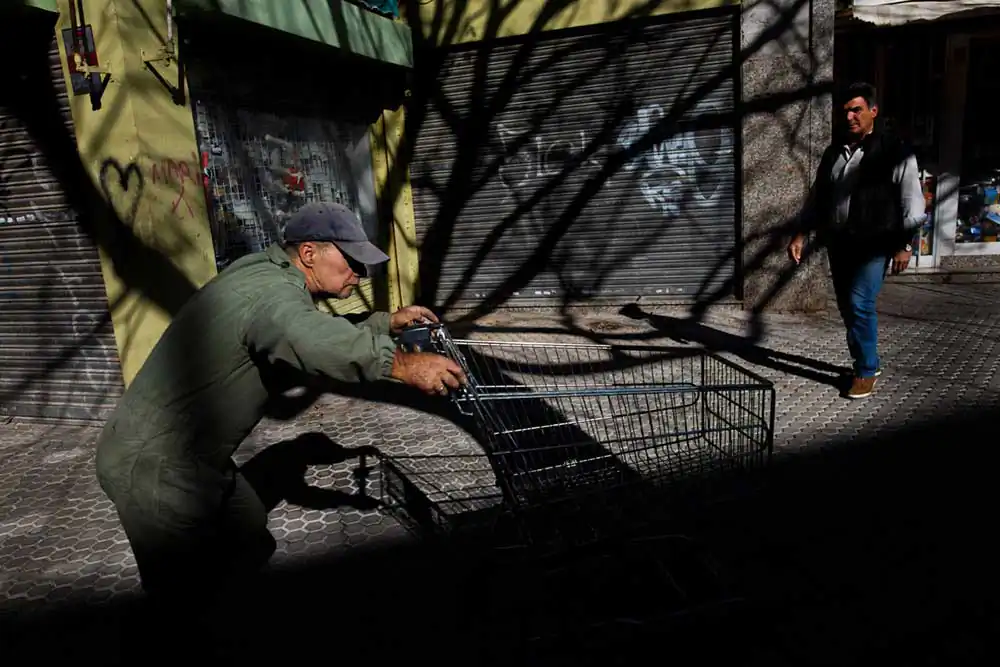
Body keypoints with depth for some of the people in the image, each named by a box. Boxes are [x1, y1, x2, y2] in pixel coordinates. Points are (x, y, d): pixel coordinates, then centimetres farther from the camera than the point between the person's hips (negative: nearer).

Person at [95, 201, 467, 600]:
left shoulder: (271, 276, 9)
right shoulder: (270, 291, -26)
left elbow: (324, 340, 20)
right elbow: (319, 344, -49)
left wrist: (389, 323, 14)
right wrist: (405, 365, -41)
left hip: (187, 457, 10)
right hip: (154, 468, -10)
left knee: (251, 550, 19)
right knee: (183, 593, 2)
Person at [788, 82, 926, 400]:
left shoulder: (895, 152, -6)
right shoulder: (834, 151, 11)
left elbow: (911, 201, -7)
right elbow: (817, 197, 16)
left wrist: (904, 244, -11)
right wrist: (801, 234, 10)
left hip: (874, 244, -6)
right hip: (838, 243, 6)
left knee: (860, 304, -14)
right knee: (847, 307, 10)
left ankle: (866, 371, 1)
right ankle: (867, 362, 27)